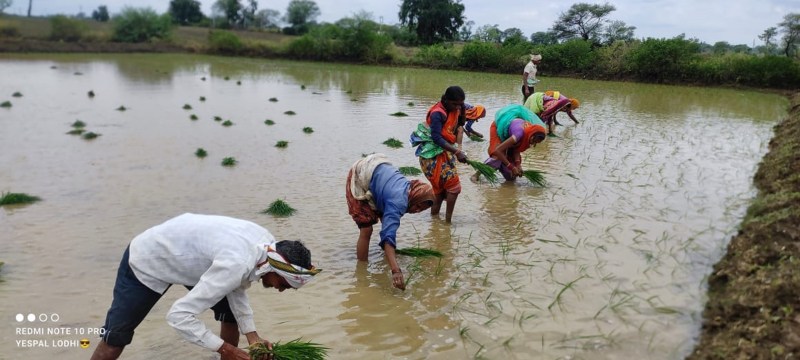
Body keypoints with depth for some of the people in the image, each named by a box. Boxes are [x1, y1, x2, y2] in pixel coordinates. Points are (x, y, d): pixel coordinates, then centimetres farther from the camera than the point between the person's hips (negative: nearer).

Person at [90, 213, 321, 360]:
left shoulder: (266, 243, -16)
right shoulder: (236, 263, -42)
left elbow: (235, 287, -1)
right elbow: (178, 315, -40)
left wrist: (252, 336, -10)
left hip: (187, 256, 8)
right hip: (147, 261, -7)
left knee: (231, 314, 6)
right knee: (115, 339, -3)